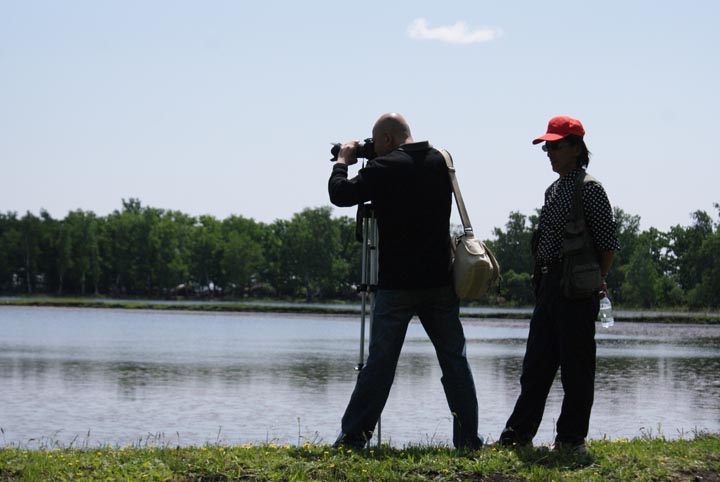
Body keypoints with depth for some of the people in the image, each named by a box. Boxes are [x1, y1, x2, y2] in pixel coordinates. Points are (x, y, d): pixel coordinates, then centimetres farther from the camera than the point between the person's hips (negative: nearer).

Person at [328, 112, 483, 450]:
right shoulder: (440, 162, 8)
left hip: (397, 283, -4)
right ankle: (468, 438, 6)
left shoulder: (384, 169, -10)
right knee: (454, 358, 7)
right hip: (440, 280, 4)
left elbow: (340, 194, -6)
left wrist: (343, 162, 12)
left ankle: (353, 437, 3)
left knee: (380, 360, 0)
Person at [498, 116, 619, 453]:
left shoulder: (589, 188, -9)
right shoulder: (553, 190, 16)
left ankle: (572, 438, 6)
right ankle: (520, 432, 15)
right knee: (536, 362, 10)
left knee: (575, 364, -1)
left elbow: (608, 244, -10)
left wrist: (595, 281, -4)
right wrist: (542, 279, 15)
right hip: (548, 283, 9)